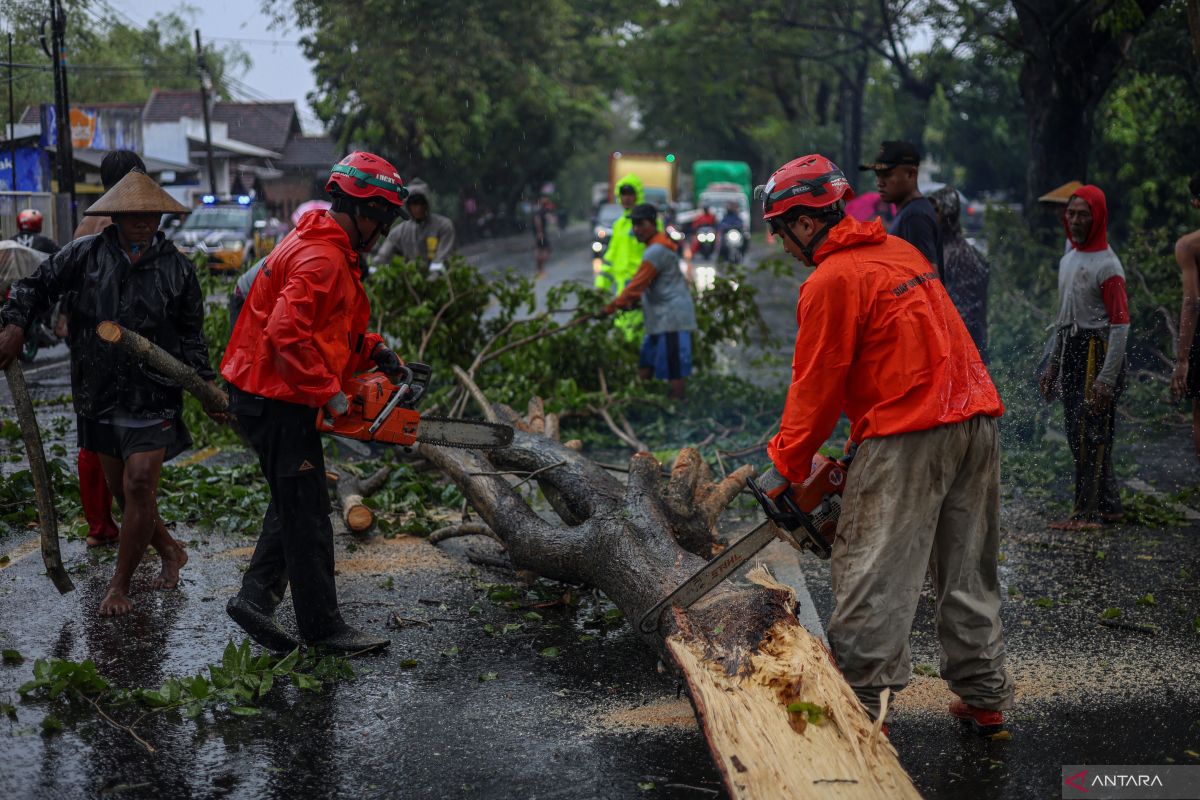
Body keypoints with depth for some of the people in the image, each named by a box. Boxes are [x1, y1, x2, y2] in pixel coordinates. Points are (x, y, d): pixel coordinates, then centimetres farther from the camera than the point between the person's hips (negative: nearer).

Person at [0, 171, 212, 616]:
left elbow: (191, 335, 9)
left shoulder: (176, 268, 1)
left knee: (139, 487, -10)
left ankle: (120, 586, 3)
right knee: (121, 491, 12)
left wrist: (206, 381, -1)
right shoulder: (86, 255, 0)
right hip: (99, 398, 2)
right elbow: (37, 286, 8)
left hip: (154, 399, -2)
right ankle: (170, 552, 36)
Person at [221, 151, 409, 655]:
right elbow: (286, 335, -30)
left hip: (273, 397, 11)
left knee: (293, 504, 18)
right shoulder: (321, 260, -21)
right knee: (307, 513, -1)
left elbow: (330, 330, 20)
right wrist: (327, 391, -24)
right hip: (277, 400, -11)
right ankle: (322, 625, 9)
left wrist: (372, 351, 5)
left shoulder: (328, 249, 13)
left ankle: (255, 597, 19)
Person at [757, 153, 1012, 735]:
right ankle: (985, 698, 23)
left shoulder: (830, 282, -9)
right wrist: (868, 437, 23)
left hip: (908, 437, -9)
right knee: (968, 573, 16)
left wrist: (784, 467, 4)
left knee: (872, 577, -2)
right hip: (976, 421, 9)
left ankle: (859, 705, -1)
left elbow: (816, 386, -6)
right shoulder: (899, 252, 18)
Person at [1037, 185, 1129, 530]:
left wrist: (1107, 378, -21)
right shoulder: (1067, 260, 16)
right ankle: (1109, 505, 20)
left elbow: (1121, 325, -15)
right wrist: (1051, 366, 21)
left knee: (1089, 435, -8)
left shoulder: (1107, 265, -11)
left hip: (1096, 352, -9)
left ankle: (1087, 511, -5)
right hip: (1070, 351, 9)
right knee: (1078, 434, 10)